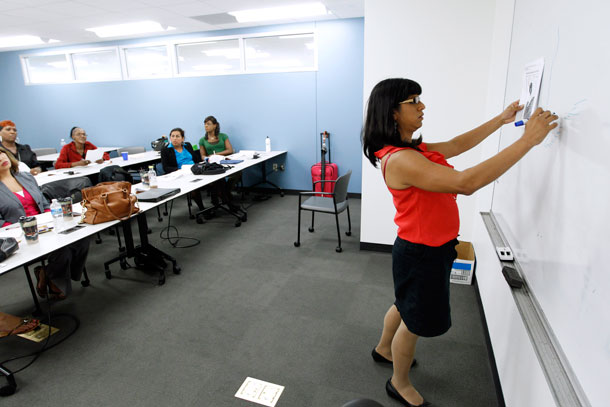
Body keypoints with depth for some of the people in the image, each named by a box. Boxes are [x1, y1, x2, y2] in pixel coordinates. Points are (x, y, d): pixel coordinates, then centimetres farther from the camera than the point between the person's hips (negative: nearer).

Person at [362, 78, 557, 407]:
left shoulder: (412, 148, 3)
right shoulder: (399, 159, -29)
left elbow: (456, 145, 17)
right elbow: (465, 183, -36)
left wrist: (500, 120, 13)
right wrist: (527, 140, -30)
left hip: (431, 248, 9)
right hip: (421, 254, -9)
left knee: (406, 305, 28)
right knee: (415, 322, 12)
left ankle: (384, 349, 54)